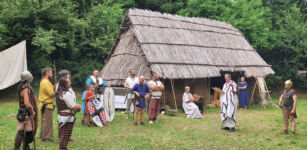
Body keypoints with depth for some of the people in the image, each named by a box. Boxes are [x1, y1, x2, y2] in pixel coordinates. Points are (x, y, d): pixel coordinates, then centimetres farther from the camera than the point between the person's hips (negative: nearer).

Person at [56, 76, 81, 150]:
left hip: (60, 116, 9)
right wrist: (79, 106, -3)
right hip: (67, 118, -9)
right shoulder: (67, 94, -23)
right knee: (65, 136, -1)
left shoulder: (58, 93, 4)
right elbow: (74, 107, -20)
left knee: (62, 135, 17)